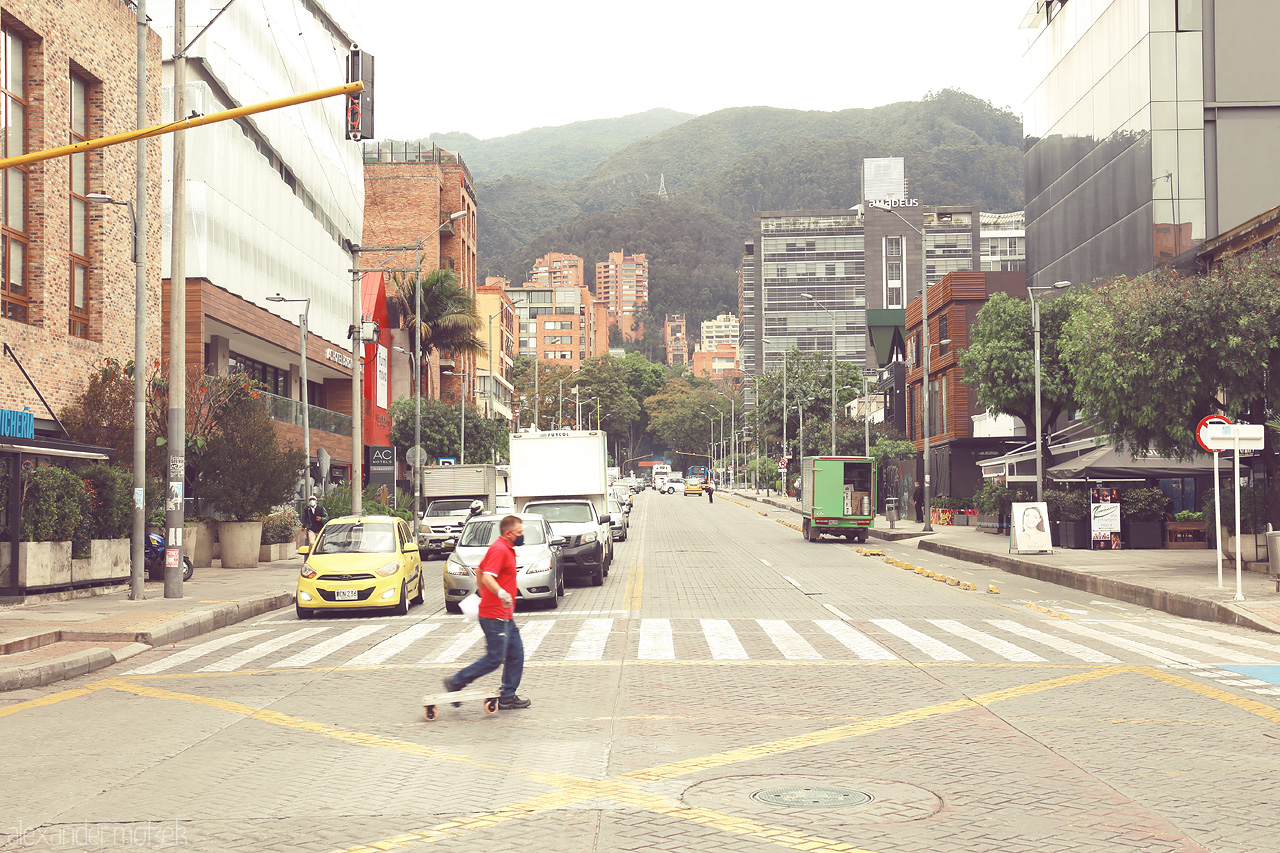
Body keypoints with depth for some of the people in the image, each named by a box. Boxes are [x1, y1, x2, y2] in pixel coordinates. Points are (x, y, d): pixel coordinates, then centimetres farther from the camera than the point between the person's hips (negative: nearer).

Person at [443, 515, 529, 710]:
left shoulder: (505, 549, 15)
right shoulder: (499, 549, -16)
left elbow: (480, 570, 25)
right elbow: (487, 577, -29)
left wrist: (483, 595, 31)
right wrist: (501, 593, -45)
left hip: (505, 616, 10)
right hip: (495, 616, -10)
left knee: (516, 655, 10)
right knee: (494, 659, -5)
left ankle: (507, 697, 15)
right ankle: (456, 681, 6)